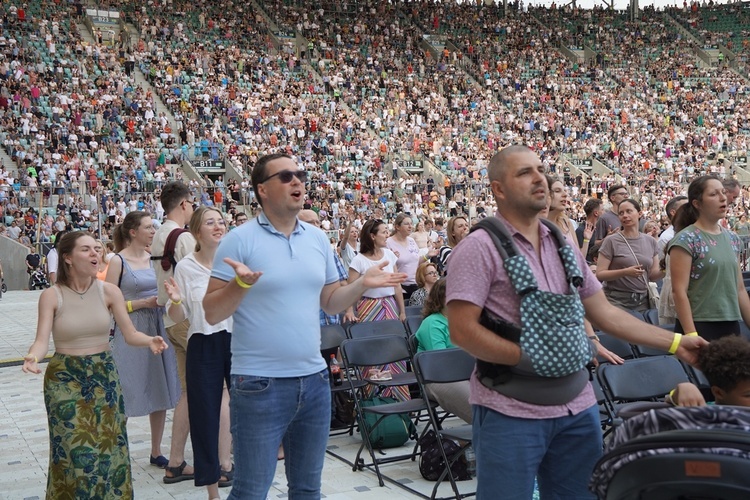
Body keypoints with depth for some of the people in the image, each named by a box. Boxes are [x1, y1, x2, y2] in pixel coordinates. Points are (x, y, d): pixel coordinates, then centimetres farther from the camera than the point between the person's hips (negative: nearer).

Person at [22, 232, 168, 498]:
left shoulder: (109, 291, -3)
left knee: (107, 447, 7)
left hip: (104, 375, 2)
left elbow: (131, 334, -5)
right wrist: (33, 356, -36)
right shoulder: (51, 296, -8)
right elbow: (42, 340, -15)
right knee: (74, 450, 0)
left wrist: (150, 341, -25)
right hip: (65, 378, -2)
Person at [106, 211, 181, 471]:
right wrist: (142, 303, -16)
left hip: (157, 329, 6)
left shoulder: (154, 257, 9)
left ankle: (156, 452, 22)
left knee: (160, 391, 9)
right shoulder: (118, 261, -7)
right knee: (126, 396, -2)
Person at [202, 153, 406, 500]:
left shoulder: (318, 239, 8)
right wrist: (240, 284, -27)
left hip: (314, 379, 5)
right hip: (259, 384, -5)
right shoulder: (240, 239, -9)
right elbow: (212, 313, -10)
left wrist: (363, 284, -1)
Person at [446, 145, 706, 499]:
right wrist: (529, 358, -17)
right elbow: (461, 330, -16)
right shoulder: (479, 248, -10)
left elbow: (604, 312, 14)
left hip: (577, 407, 6)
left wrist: (675, 343, 9)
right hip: (510, 412, -6)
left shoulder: (563, 246, 10)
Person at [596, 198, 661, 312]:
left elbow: (653, 275, 10)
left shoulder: (650, 241, 8)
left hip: (642, 302, 4)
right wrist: (625, 272, -23)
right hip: (616, 302, -4)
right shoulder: (611, 241, -6)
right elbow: (600, 274, -10)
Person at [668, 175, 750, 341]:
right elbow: (679, 291, -15)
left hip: (731, 325, 6)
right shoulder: (686, 240, -10)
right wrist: (691, 335, -19)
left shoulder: (733, 239, 11)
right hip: (698, 326, -6)